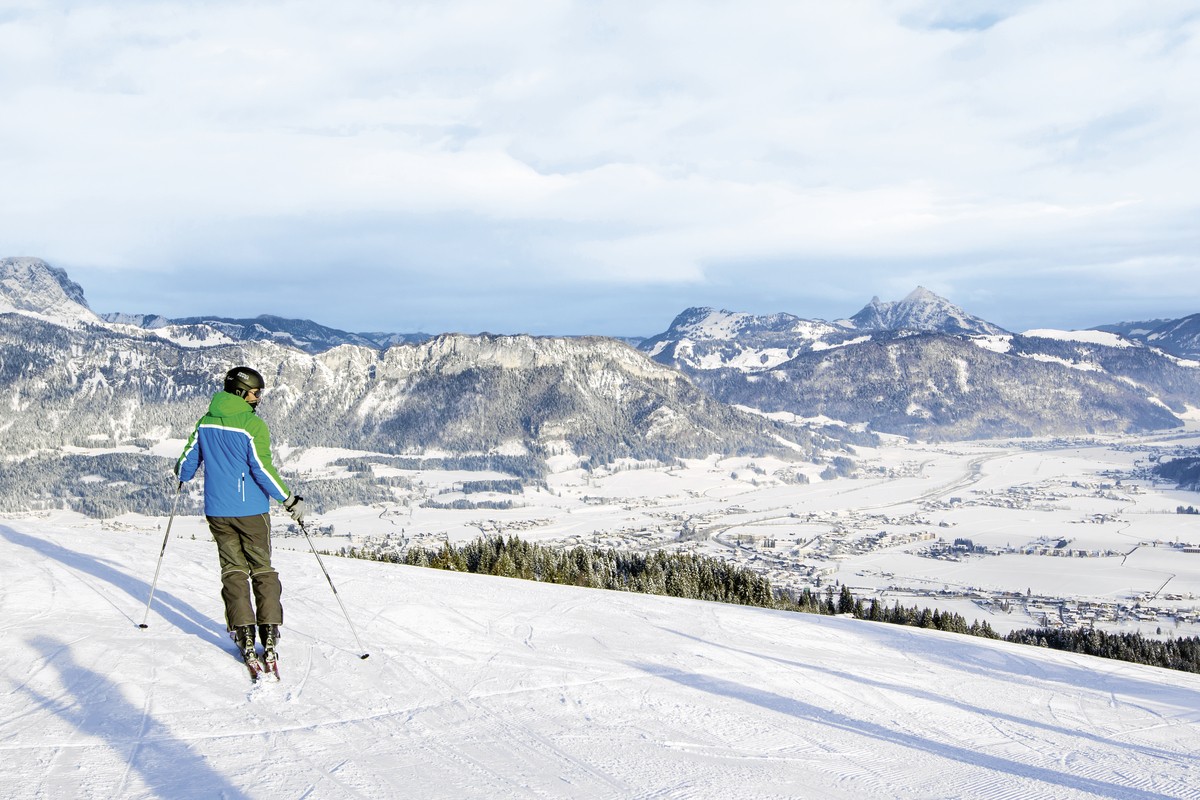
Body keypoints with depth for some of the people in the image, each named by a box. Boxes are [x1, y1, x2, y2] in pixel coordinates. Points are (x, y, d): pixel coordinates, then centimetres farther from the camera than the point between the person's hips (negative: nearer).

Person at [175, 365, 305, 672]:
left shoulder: (206, 422, 3)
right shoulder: (253, 425, -14)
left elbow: (188, 461, 11)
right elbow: (263, 470, -19)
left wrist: (182, 475, 34)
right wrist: (290, 500, -12)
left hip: (217, 511, 4)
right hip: (251, 509, -4)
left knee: (233, 570, 11)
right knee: (262, 569, 8)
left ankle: (243, 635, 5)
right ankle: (269, 633, 3)